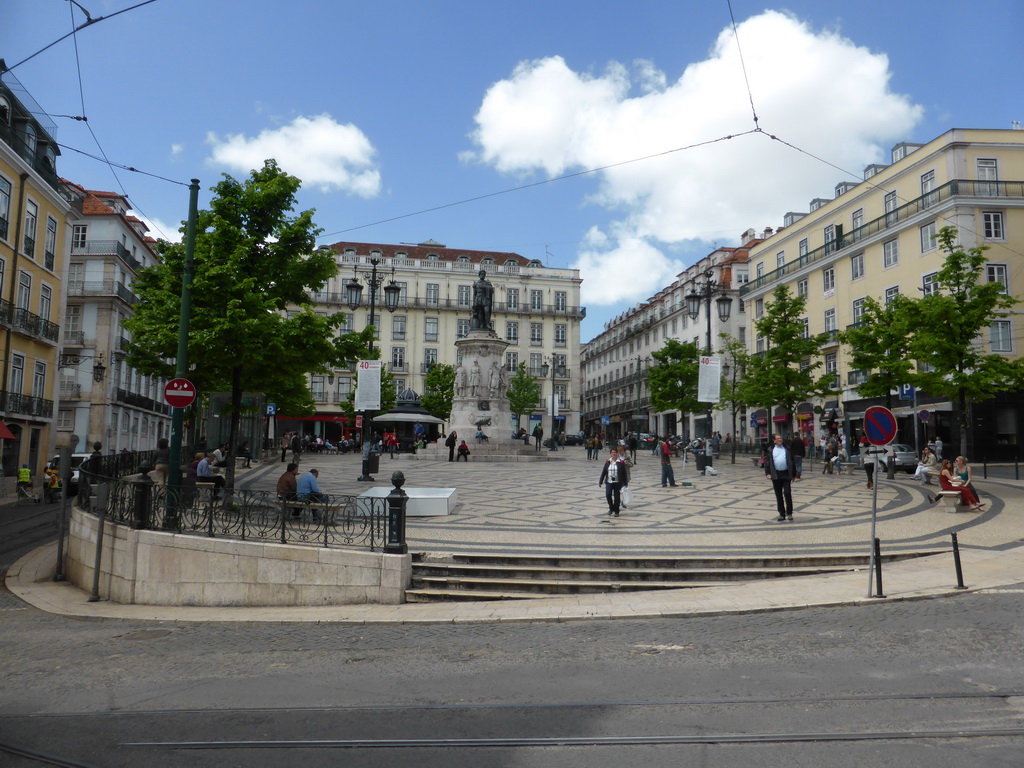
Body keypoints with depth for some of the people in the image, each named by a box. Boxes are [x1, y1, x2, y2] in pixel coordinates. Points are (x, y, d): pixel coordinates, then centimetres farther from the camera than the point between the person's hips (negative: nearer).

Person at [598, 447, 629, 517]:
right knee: (608, 494, -14)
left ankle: (616, 511, 18)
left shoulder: (621, 462, -2)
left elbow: (624, 473, 0)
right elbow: (603, 472, 8)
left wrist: (625, 483, -1)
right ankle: (611, 508, 9)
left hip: (618, 483, -1)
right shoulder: (607, 462, 6)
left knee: (617, 497, 2)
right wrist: (600, 482, 6)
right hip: (609, 482, 2)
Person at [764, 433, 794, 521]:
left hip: (786, 474, -1)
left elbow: (792, 461, 9)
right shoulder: (771, 450, 5)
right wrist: (767, 473, -5)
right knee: (778, 496, 6)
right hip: (776, 475, 1)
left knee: (787, 493, -7)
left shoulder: (787, 449, 6)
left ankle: (789, 513, 4)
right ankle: (781, 514, 15)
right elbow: (767, 462, 5)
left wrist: (793, 474, 6)